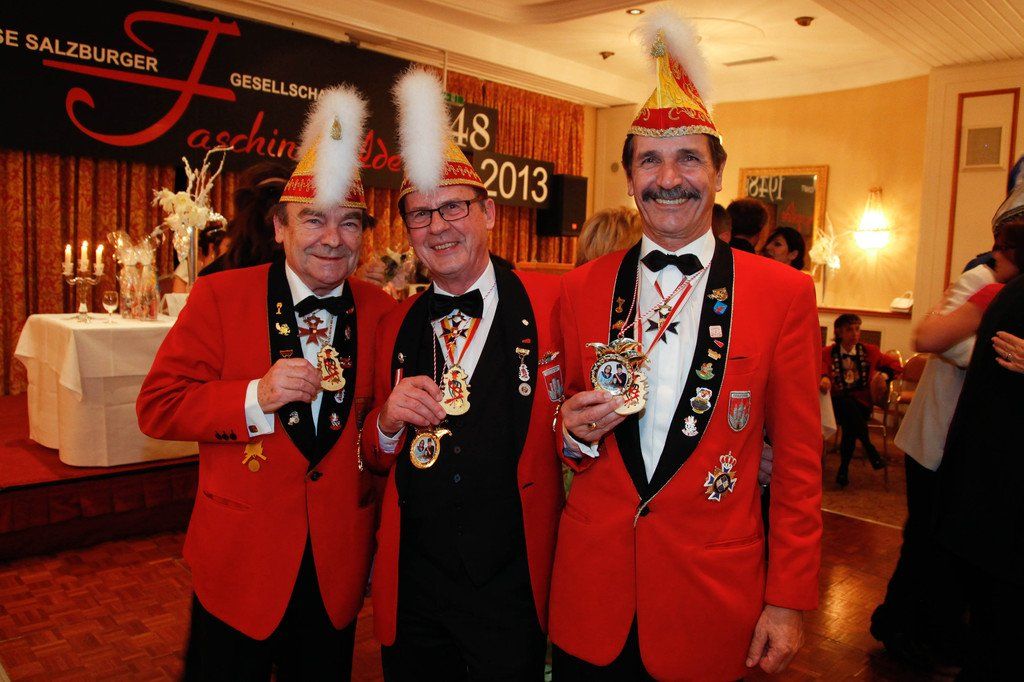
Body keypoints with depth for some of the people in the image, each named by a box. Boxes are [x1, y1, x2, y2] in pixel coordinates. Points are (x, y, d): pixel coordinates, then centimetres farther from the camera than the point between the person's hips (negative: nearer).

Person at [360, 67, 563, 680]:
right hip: (413, 596, 4)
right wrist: (389, 420, -10)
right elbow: (378, 460, 10)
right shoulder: (396, 326, 3)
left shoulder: (554, 304, -9)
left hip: (513, 596, -3)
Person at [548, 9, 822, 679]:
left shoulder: (784, 293, -5)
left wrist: (788, 600, -3)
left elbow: (800, 458, -3)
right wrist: (575, 432, -13)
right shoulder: (581, 289, 0)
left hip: (713, 598, -1)